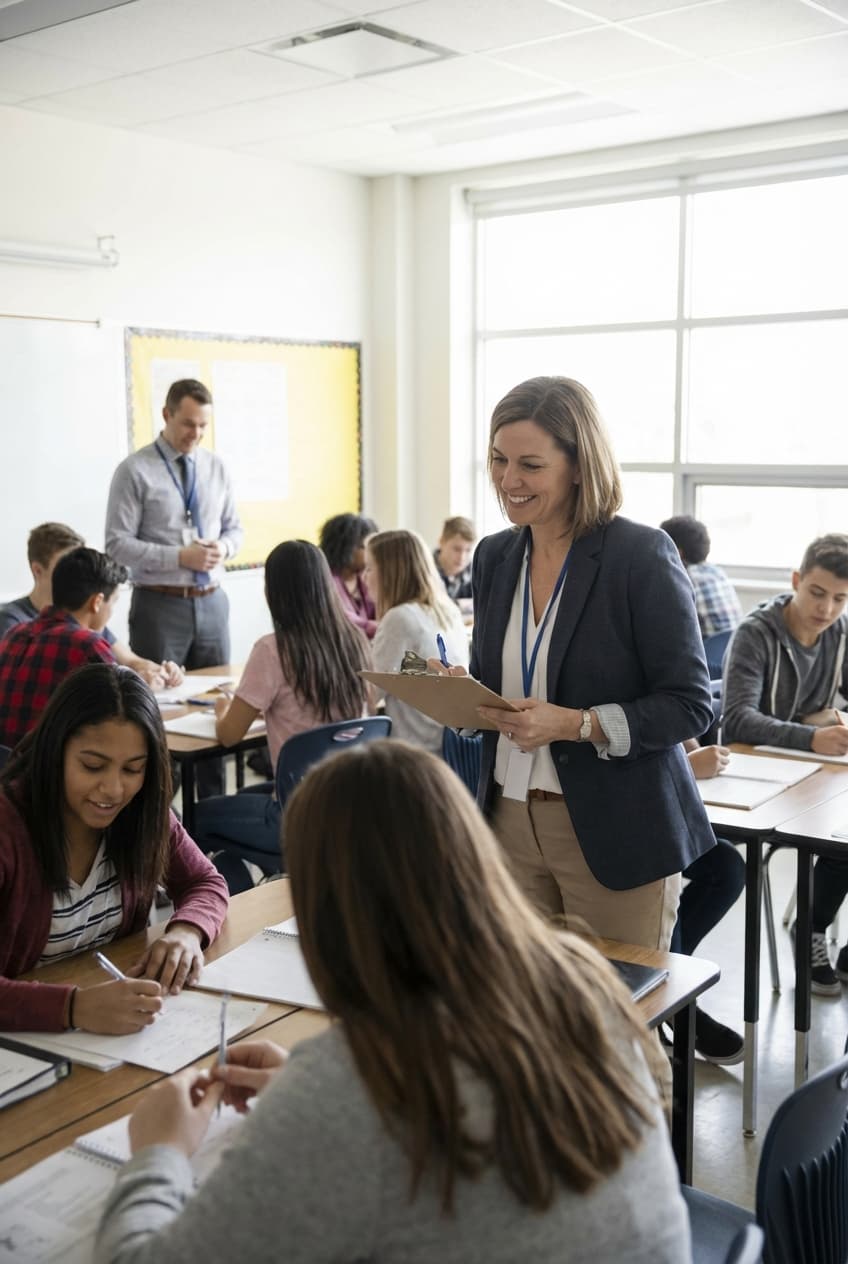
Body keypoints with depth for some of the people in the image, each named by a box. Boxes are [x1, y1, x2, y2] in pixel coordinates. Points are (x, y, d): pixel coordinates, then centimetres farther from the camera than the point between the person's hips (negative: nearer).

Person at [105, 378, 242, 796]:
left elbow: (234, 528, 15)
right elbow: (117, 544, -11)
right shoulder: (134, 471, -7)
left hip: (211, 603, 5)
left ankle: (213, 806, 21)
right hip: (160, 606, -5)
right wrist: (180, 557, -19)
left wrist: (224, 547, -8)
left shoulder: (216, 468, 8)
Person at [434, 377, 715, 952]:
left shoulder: (643, 555, -11)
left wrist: (575, 725, -23)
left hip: (613, 834, -5)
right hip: (511, 821, 5)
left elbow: (690, 704, -12)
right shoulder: (495, 556, 7)